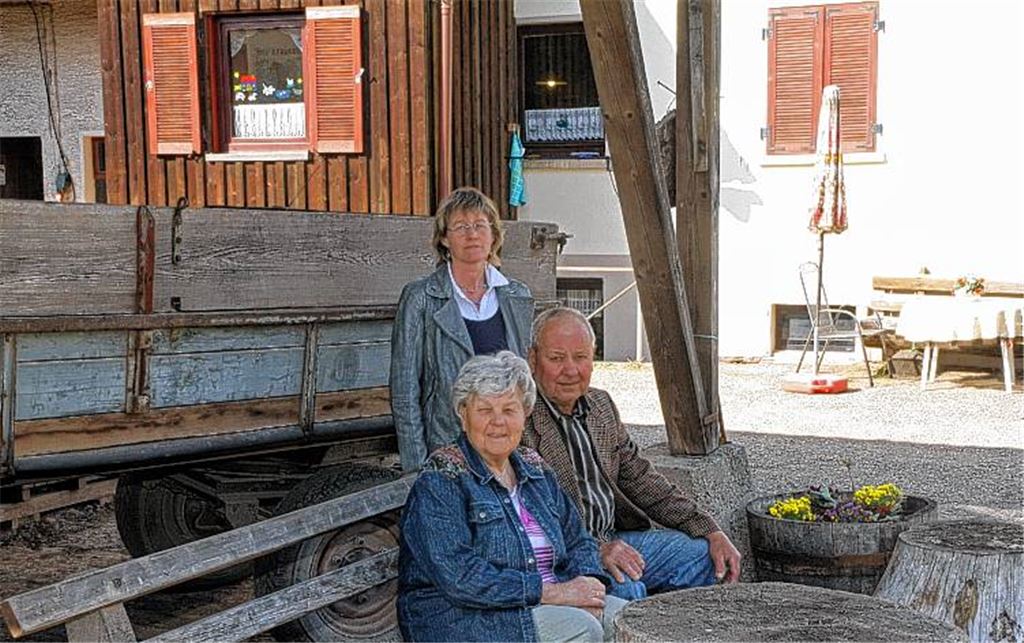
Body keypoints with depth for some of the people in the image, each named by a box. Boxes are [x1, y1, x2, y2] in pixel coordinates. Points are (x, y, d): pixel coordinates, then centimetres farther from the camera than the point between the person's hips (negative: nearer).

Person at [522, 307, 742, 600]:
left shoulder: (601, 405, 12)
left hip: (611, 538, 8)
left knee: (705, 555, 0)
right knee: (625, 588, -32)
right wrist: (594, 548, -28)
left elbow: (639, 478, 15)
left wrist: (711, 532, 7)